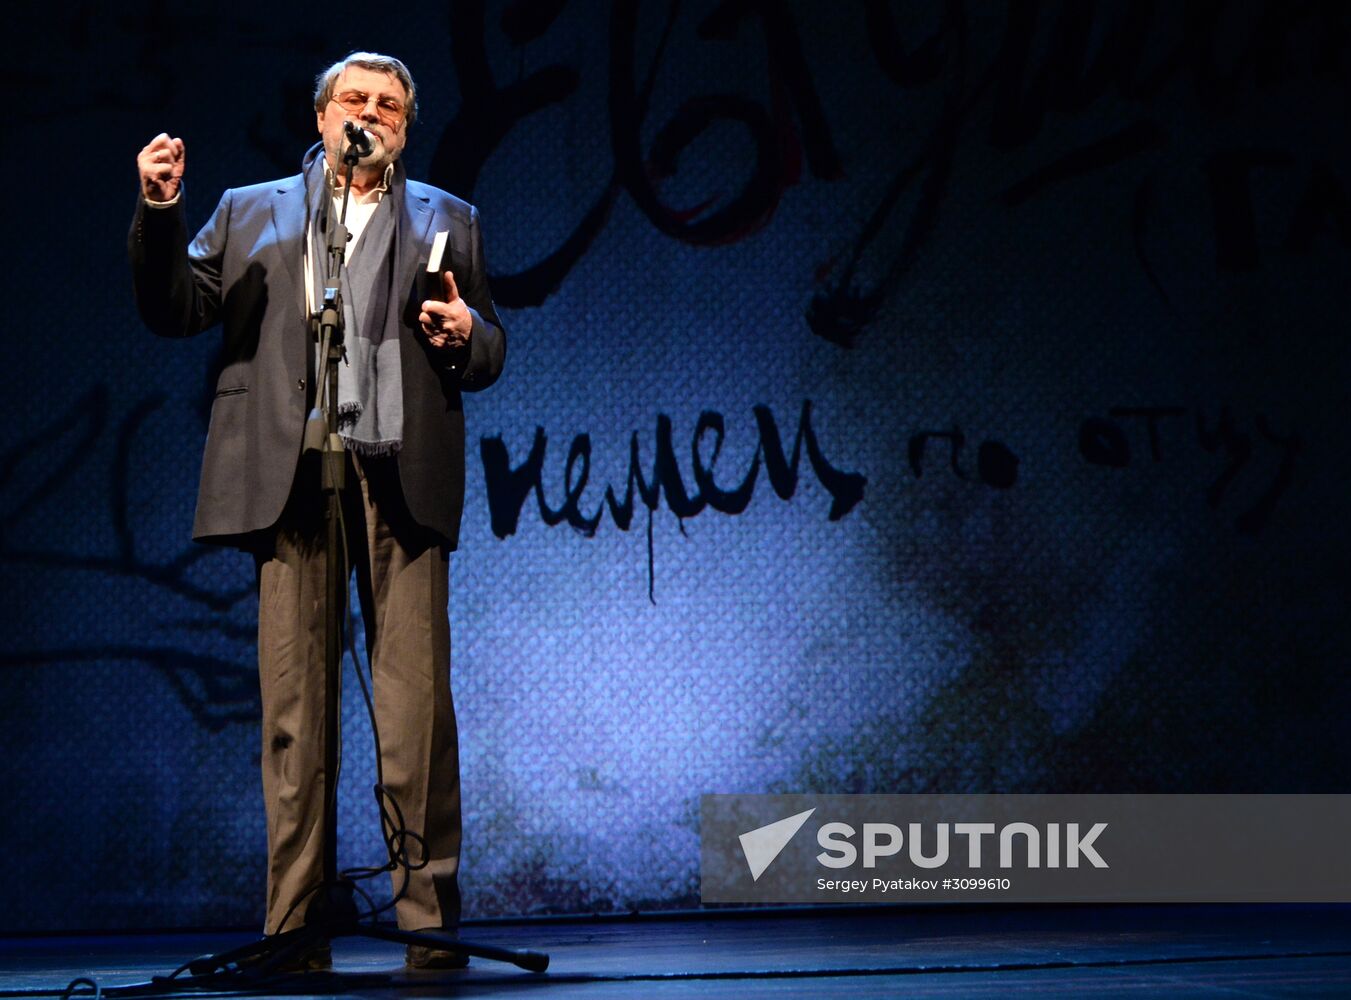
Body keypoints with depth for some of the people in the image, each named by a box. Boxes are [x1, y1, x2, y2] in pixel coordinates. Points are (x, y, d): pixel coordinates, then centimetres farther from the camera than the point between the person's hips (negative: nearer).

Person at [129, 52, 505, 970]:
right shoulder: (252, 213, 20)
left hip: (400, 480, 0)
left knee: (417, 704, -7)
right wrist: (160, 212, -2)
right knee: (293, 706, -1)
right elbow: (175, 310, 12)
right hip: (289, 479, 1)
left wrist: (465, 333, -6)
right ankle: (294, 925, 3)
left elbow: (489, 356, 17)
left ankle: (429, 917, -2)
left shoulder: (448, 222, 20)